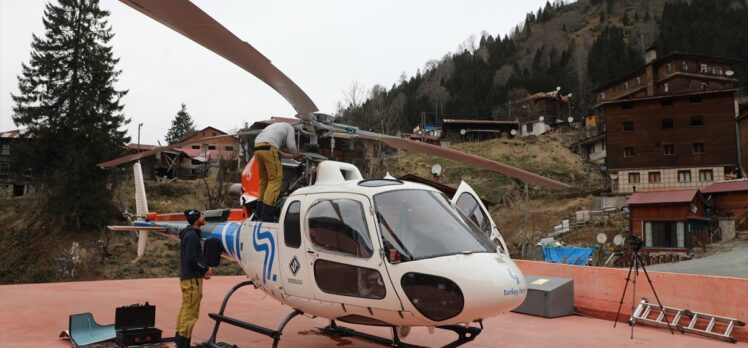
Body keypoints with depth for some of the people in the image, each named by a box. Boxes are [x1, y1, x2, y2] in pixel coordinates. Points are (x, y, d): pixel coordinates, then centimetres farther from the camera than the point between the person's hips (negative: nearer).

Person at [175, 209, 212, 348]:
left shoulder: (189, 234, 14)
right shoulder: (192, 235, -18)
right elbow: (191, 259, -23)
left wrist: (202, 271, 12)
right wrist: (205, 269, -11)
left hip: (186, 276, 10)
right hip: (192, 279, -10)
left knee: (185, 308, 17)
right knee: (190, 311, -5)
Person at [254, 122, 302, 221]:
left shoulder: (276, 127, 39)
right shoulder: (289, 127, 19)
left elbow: (277, 152, 33)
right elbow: (291, 146, 7)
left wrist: (292, 156, 39)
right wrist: (297, 155, 26)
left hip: (257, 148, 8)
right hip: (268, 148, -8)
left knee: (264, 179, 17)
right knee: (275, 179, -5)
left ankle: (259, 212, 16)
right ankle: (266, 216, -12)